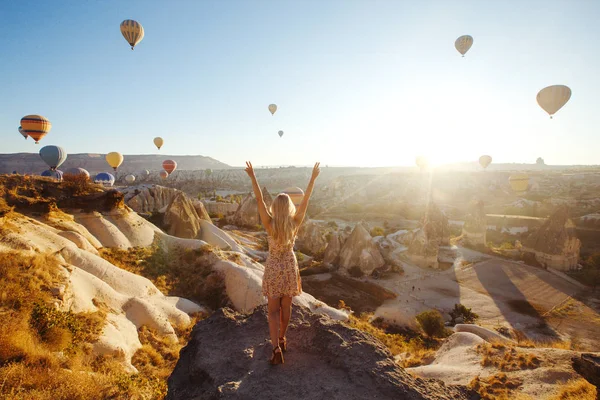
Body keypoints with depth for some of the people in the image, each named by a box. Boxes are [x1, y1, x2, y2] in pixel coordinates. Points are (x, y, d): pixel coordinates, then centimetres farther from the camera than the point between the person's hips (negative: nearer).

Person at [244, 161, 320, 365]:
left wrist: (252, 176, -20)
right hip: (290, 268, 2)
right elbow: (306, 200, -11)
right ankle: (282, 339, 38)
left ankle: (276, 349, -4)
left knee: (273, 310, 7)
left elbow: (259, 199, -22)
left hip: (273, 269, -2)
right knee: (286, 306, 20)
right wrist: (313, 177, -5)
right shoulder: (295, 224, -14)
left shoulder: (270, 224, -20)